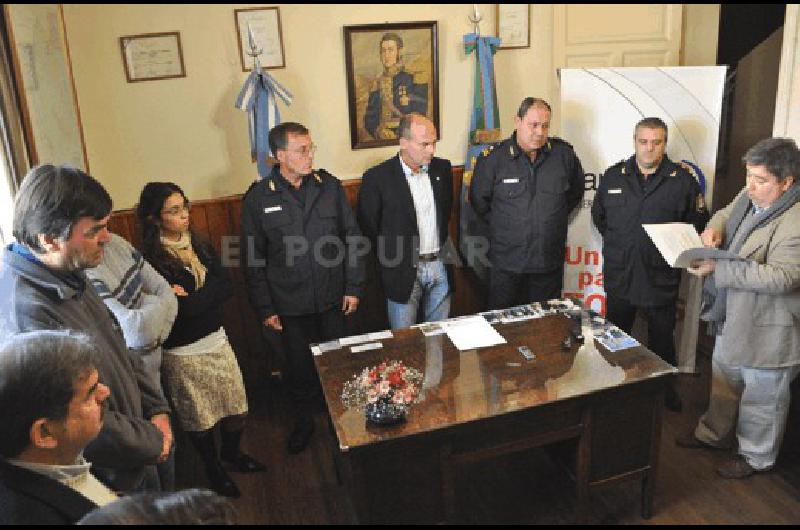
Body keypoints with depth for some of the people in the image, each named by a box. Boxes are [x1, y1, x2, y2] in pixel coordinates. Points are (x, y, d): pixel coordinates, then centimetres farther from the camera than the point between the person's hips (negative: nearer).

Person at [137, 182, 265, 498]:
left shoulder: (199, 246, 4)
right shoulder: (151, 259, -17)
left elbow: (225, 287, -6)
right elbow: (175, 310, -24)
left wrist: (189, 298, -16)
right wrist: (207, 297, -17)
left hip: (217, 340, 6)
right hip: (182, 353, -6)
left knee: (236, 404, 15)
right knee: (199, 417, 14)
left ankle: (232, 453, 42)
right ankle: (213, 469, 38)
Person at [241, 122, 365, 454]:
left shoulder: (329, 186, -2)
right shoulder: (258, 198, -7)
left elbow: (352, 238, 3)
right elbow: (252, 261, -3)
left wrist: (353, 287, 0)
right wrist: (265, 308, -4)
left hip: (333, 298, 2)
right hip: (290, 305, -1)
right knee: (299, 366, 12)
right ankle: (303, 421, 36)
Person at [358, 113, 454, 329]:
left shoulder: (442, 169, 3)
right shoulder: (377, 177, -12)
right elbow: (368, 227, -4)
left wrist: (445, 252, 13)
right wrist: (388, 262, 1)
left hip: (440, 268, 4)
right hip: (403, 272, -4)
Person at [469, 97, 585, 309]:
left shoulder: (564, 154, 2)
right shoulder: (493, 158, -6)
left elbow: (576, 192, 19)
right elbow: (478, 202, 4)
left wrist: (555, 218, 13)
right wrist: (503, 226, 4)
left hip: (550, 262, 3)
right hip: (506, 264, -2)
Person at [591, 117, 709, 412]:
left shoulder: (682, 180, -3)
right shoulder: (613, 176, 3)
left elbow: (698, 223, 4)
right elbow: (598, 215, 15)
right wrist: (616, 242, 9)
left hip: (661, 277, -2)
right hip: (618, 275, 2)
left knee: (662, 340, 12)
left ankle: (665, 387, 31)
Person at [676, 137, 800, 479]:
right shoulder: (751, 195, -3)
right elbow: (727, 213, 16)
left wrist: (717, 269, -32)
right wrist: (714, 228, -8)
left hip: (768, 328, -8)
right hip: (732, 316, 9)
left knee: (762, 395, 12)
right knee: (724, 378, 26)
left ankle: (756, 457, 34)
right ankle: (715, 433, 47)